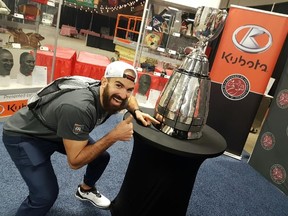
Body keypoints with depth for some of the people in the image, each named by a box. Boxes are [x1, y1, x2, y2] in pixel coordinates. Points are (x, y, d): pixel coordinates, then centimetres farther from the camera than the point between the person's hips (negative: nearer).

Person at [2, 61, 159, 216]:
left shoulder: (110, 98, -17)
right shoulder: (78, 108, -41)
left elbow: (129, 99, 9)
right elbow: (75, 161, -32)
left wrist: (137, 112, -13)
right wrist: (114, 136, -34)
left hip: (56, 133, 7)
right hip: (24, 135, -7)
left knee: (102, 157, 7)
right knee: (46, 195, -21)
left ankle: (85, 190, 36)